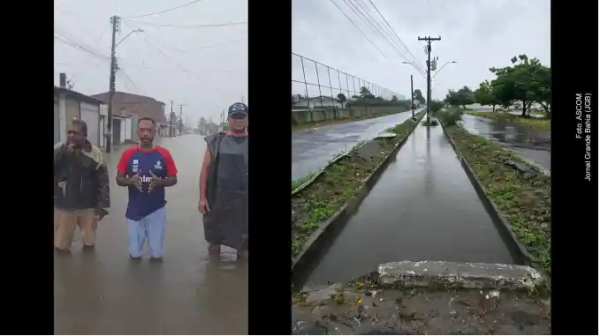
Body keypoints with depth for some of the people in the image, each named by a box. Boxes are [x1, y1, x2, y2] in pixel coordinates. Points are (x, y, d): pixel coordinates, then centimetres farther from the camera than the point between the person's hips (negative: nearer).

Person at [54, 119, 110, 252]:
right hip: (63, 206, 1)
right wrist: (64, 152, -23)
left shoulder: (95, 153, -9)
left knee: (89, 243, 18)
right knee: (60, 245, 13)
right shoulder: (58, 150, -5)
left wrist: (102, 205, -7)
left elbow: (103, 181, -5)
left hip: (88, 206, -1)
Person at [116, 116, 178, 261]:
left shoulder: (164, 154, -4)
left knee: (156, 254, 7)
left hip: (156, 210, -1)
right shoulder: (128, 154, -2)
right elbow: (119, 179, 3)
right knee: (135, 254, 11)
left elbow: (173, 179, 1)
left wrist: (160, 182, -19)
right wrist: (131, 180, -19)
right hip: (134, 211, 1)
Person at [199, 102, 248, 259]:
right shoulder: (216, 141, 1)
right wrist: (202, 197, -3)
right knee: (214, 240, 15)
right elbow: (205, 169, 2)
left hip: (245, 201, -1)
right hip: (218, 200, 1)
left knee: (244, 245, 7)